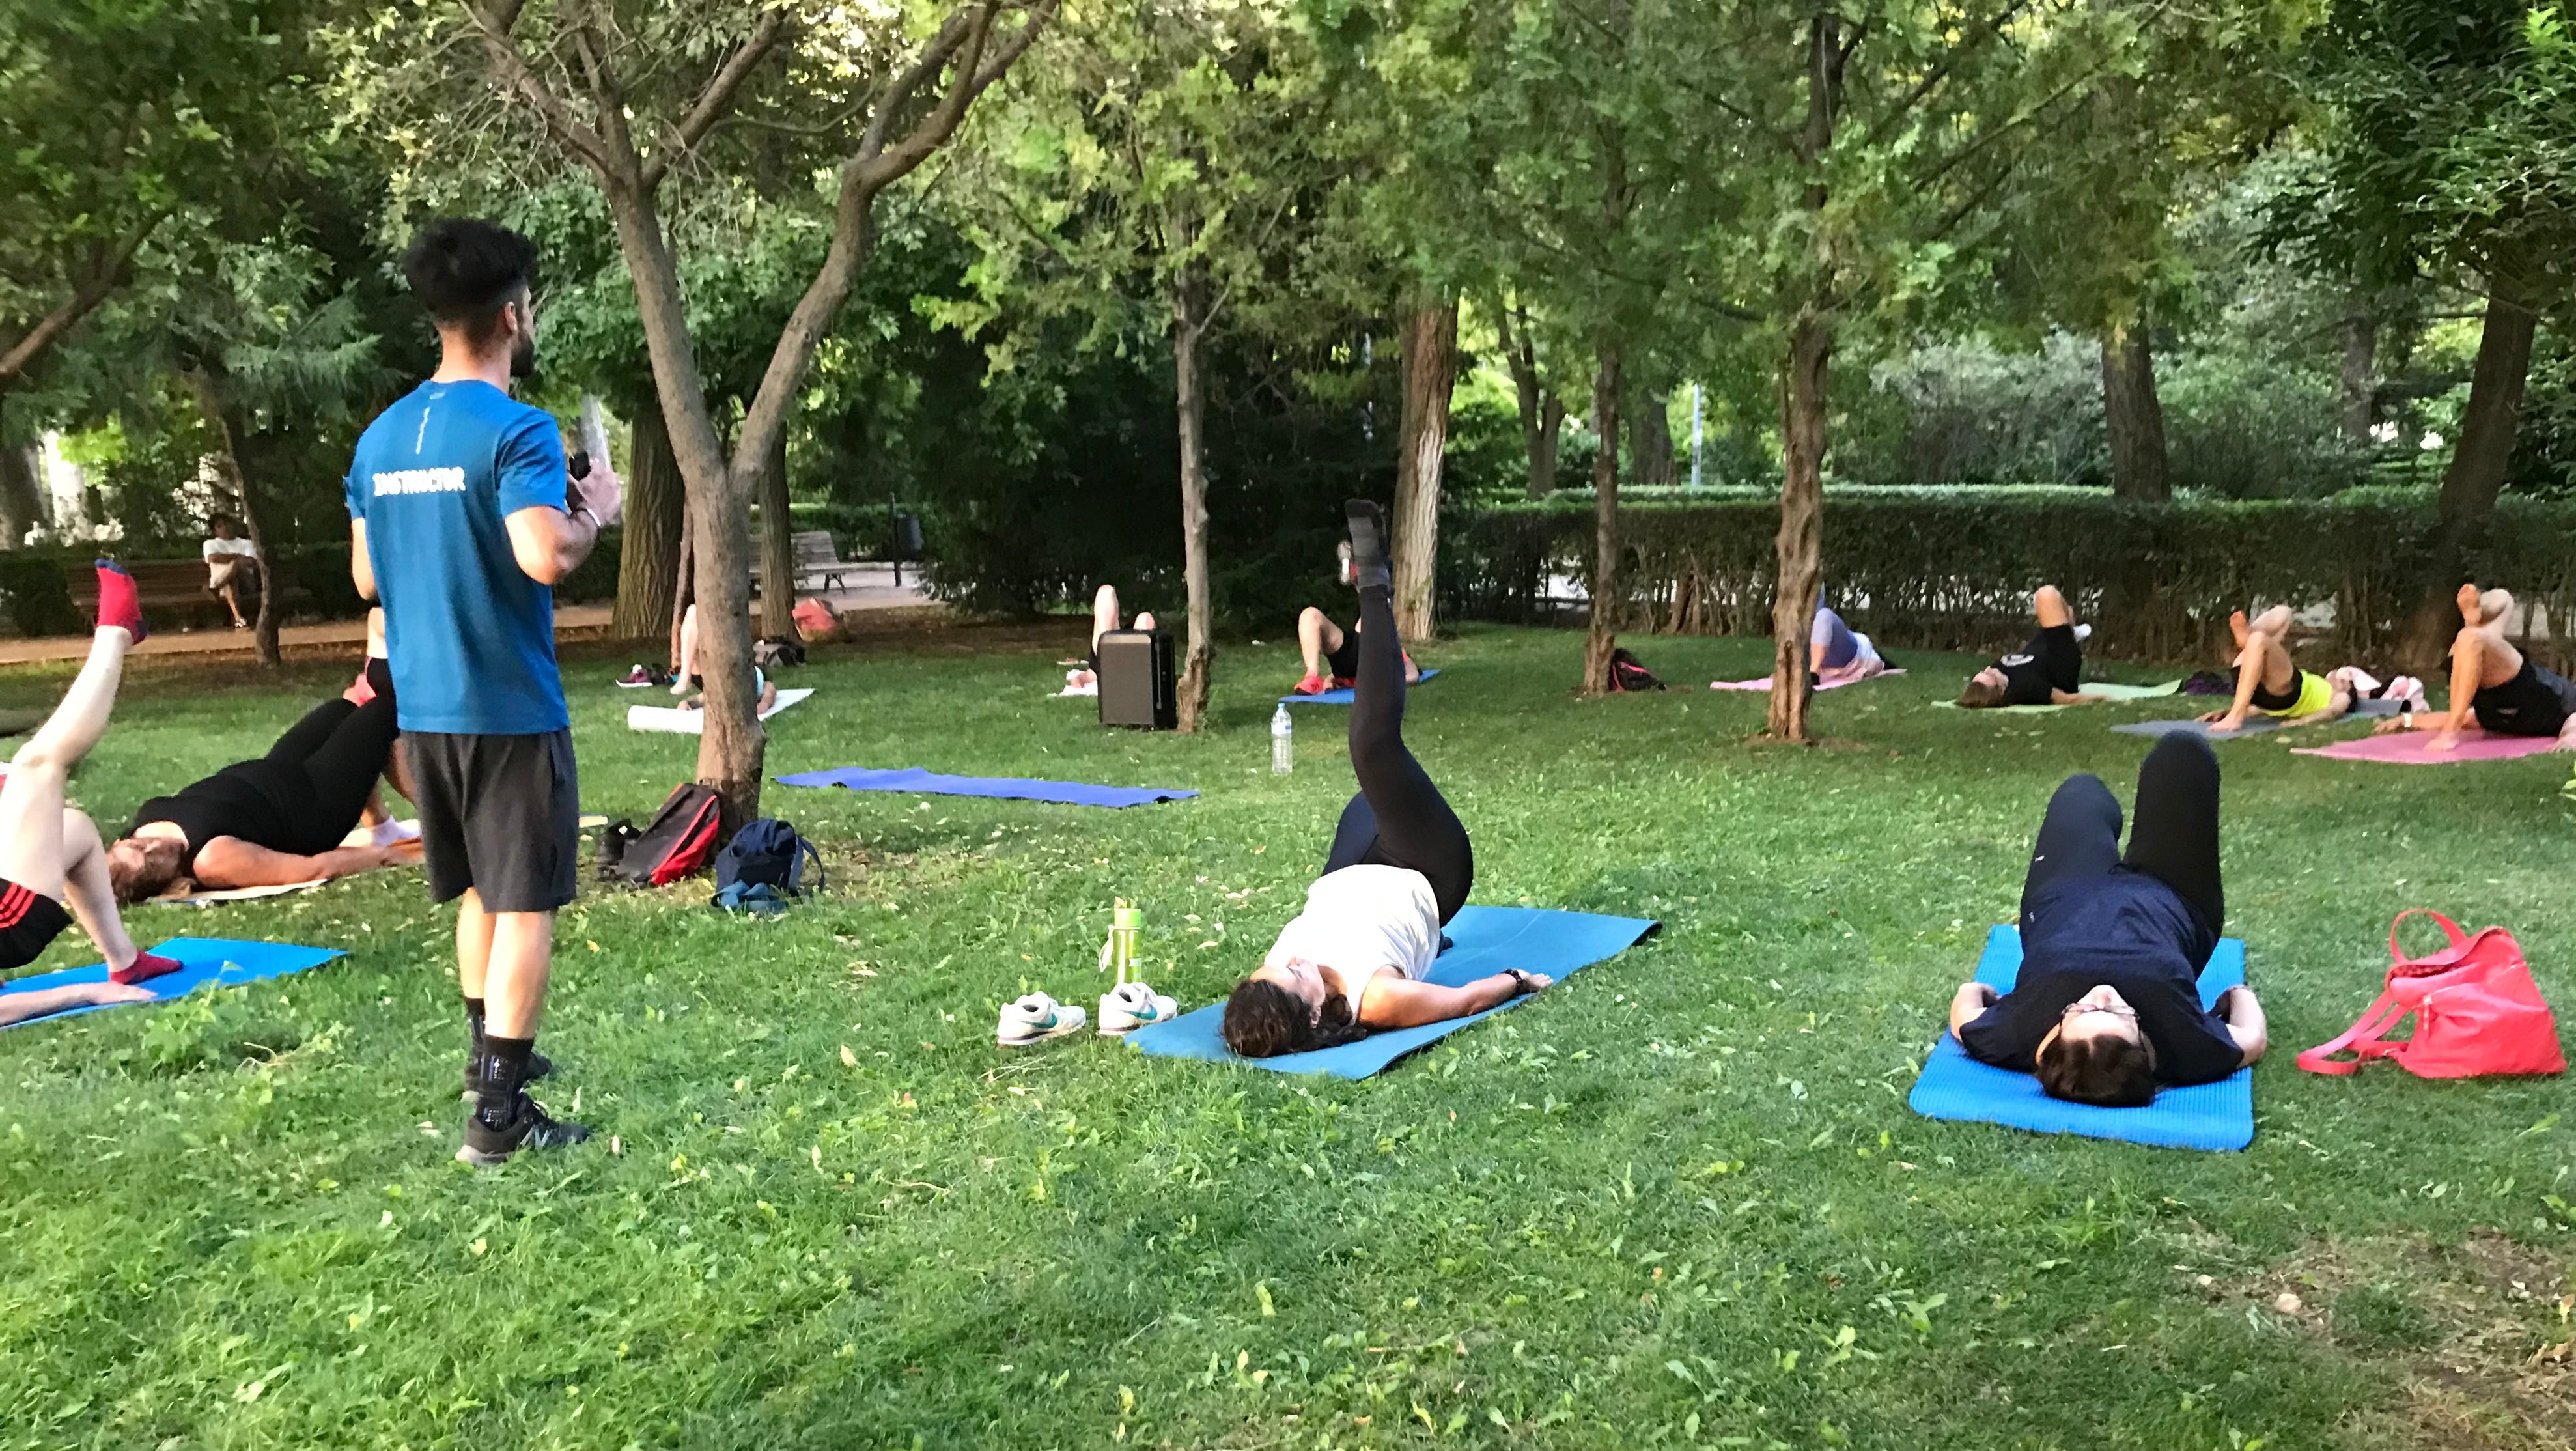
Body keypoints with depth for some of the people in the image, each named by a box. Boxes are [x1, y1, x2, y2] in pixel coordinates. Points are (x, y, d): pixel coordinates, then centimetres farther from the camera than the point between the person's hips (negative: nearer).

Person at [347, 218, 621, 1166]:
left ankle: (488, 1051, 37)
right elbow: (545, 557, -27)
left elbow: (366, 578, 14)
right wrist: (595, 515, -8)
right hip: (508, 708, -7)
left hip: (422, 707, 7)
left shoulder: (381, 437, 8)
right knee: (525, 906, 0)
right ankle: (498, 1114, 0)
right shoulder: (515, 430, -15)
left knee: (480, 889, 23)